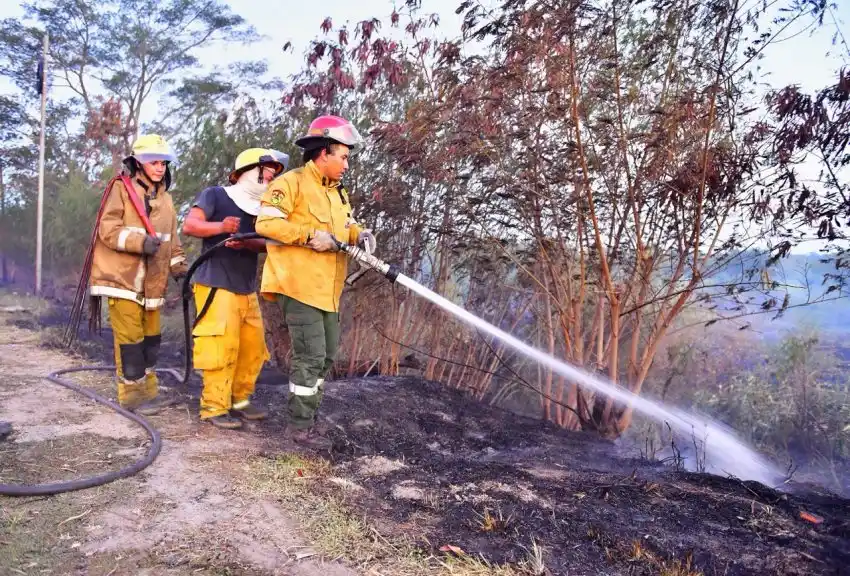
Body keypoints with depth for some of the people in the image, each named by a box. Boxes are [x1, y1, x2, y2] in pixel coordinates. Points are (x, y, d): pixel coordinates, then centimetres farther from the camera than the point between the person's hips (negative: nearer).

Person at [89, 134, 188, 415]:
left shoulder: (165, 198, 15)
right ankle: (132, 394, 4)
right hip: (123, 277, -7)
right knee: (130, 338, -5)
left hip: (152, 280, 7)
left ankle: (148, 389, 24)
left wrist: (180, 269, 13)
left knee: (151, 338, 12)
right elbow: (108, 229, -14)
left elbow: (171, 239, 21)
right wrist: (140, 242, -28)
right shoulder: (122, 188, -5)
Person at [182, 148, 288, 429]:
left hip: (247, 290, 7)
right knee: (221, 349, -9)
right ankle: (214, 408, 4)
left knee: (253, 348, 10)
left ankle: (239, 400, 24)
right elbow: (189, 225, -14)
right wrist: (220, 226, -31)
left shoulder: (260, 207, 13)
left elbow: (268, 243, 0)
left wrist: (246, 243, -21)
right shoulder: (215, 195, -4)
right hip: (216, 287, -7)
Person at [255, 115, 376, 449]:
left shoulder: (338, 192, 17)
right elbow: (266, 222, -19)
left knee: (327, 355, 15)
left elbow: (344, 227, 23)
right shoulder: (291, 183, -10)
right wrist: (310, 234, -24)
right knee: (310, 356, -8)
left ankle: (308, 414, 31)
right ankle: (301, 425, 7)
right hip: (298, 286, -9)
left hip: (327, 289, 9)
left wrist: (359, 234, 0)